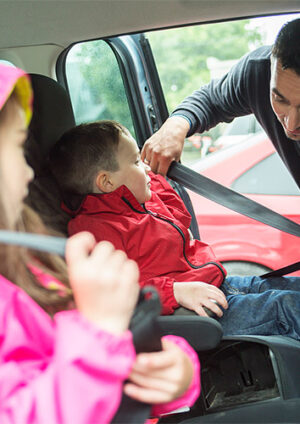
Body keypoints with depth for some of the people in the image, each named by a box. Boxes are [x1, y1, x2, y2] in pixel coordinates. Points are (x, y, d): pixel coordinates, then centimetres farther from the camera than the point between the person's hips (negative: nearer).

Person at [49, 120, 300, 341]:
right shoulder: (95, 230, -17)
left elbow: (179, 215, 39)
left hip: (220, 284, 11)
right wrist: (176, 291, -34)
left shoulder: (144, 202, 17)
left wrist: (152, 178, 31)